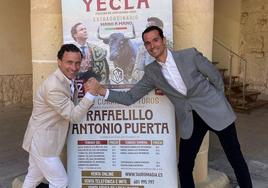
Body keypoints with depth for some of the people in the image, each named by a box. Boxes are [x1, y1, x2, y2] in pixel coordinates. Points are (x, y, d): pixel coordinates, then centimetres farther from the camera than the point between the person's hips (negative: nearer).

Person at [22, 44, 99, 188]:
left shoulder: (69, 80, 2)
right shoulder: (54, 87, -28)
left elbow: (73, 108, 8)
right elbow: (73, 116, -24)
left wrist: (86, 94, -10)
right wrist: (90, 94, -29)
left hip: (41, 139, 9)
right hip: (42, 141, -9)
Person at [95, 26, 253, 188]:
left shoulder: (190, 55, -11)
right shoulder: (151, 72, -2)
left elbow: (216, 77, 0)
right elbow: (130, 97, -1)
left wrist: (219, 102, 6)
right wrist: (103, 91, -14)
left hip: (214, 111, -2)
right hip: (190, 121, 3)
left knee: (236, 159, 9)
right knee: (184, 167, 5)